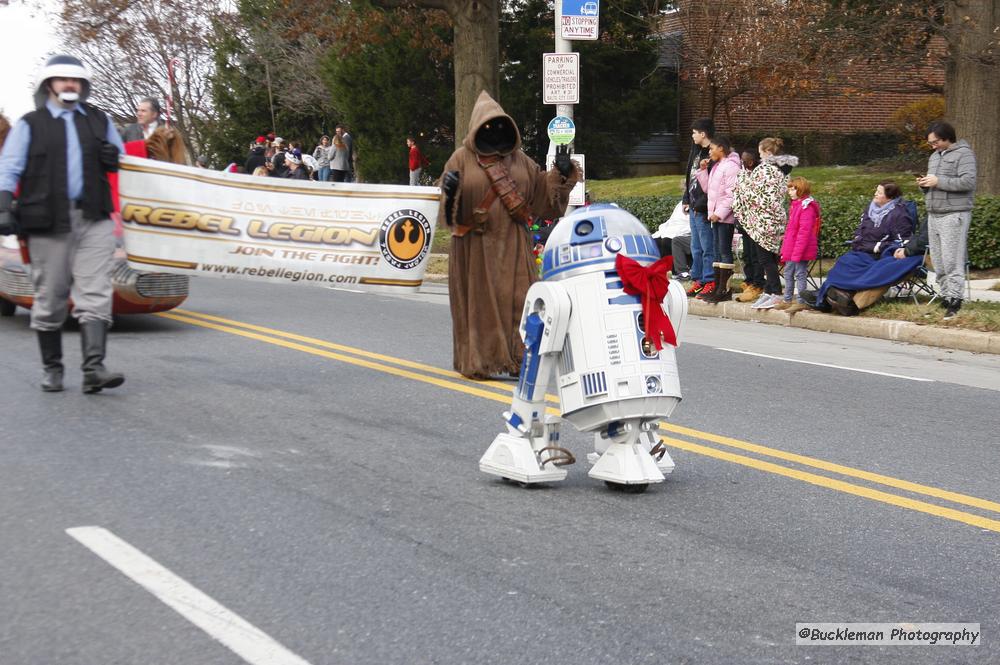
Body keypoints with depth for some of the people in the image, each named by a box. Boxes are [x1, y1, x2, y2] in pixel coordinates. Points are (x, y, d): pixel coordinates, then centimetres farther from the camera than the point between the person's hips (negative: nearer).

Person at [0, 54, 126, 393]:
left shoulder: (99, 121, 17)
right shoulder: (30, 124, 7)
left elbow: (123, 160, 27)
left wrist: (113, 157, 2)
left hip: (94, 220, 2)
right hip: (50, 223, -2)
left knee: (94, 295, -9)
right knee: (50, 298, 4)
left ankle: (93, 368, -15)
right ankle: (52, 368, 16)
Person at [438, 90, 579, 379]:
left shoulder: (519, 159, 12)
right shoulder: (462, 158, 1)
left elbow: (542, 189, 16)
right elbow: (450, 208, -3)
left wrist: (561, 172, 2)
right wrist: (450, 191, -24)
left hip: (513, 245, 3)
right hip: (476, 246, -3)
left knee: (517, 300, 0)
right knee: (478, 302, -1)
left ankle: (517, 359, 5)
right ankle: (477, 362, 5)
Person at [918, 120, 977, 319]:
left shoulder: (963, 154, -5)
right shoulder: (934, 156, 22)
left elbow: (968, 182, -17)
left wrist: (939, 181, -17)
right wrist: (924, 184, 7)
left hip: (954, 215, -8)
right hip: (934, 215, 8)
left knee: (952, 260, -12)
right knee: (938, 262, 6)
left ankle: (954, 300, -11)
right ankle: (945, 297, 11)